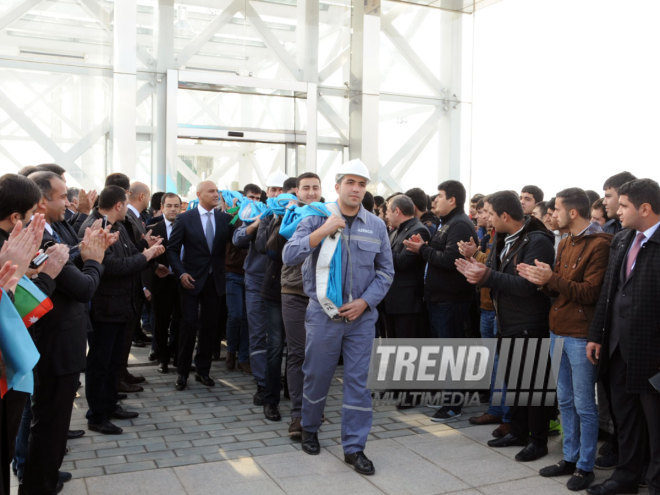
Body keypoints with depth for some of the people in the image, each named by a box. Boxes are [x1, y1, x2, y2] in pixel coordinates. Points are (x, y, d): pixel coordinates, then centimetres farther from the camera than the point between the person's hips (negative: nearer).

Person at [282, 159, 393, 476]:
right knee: (316, 376, 11)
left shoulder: (376, 226, 4)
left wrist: (365, 301, -7)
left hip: (361, 316, 2)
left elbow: (385, 271, 7)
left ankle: (354, 447, 16)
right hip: (323, 315, -1)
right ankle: (309, 430, 36)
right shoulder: (316, 219, -3)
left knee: (358, 381, 4)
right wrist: (323, 231, -22)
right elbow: (289, 256, -14)